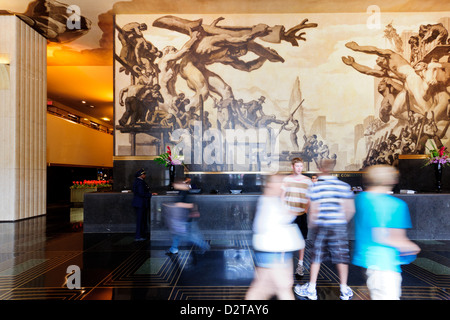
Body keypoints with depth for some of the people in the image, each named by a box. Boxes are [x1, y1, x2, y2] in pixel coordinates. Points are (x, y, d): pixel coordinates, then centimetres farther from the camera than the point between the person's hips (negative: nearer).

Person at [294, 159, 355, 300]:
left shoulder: (316, 186, -7)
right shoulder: (344, 185, 0)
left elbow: (313, 210, -10)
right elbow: (351, 209, 1)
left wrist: (310, 224, 7)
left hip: (321, 226, -1)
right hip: (339, 226, 2)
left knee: (316, 257, 9)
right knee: (341, 257, 12)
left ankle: (311, 290, 18)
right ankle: (344, 290, 22)